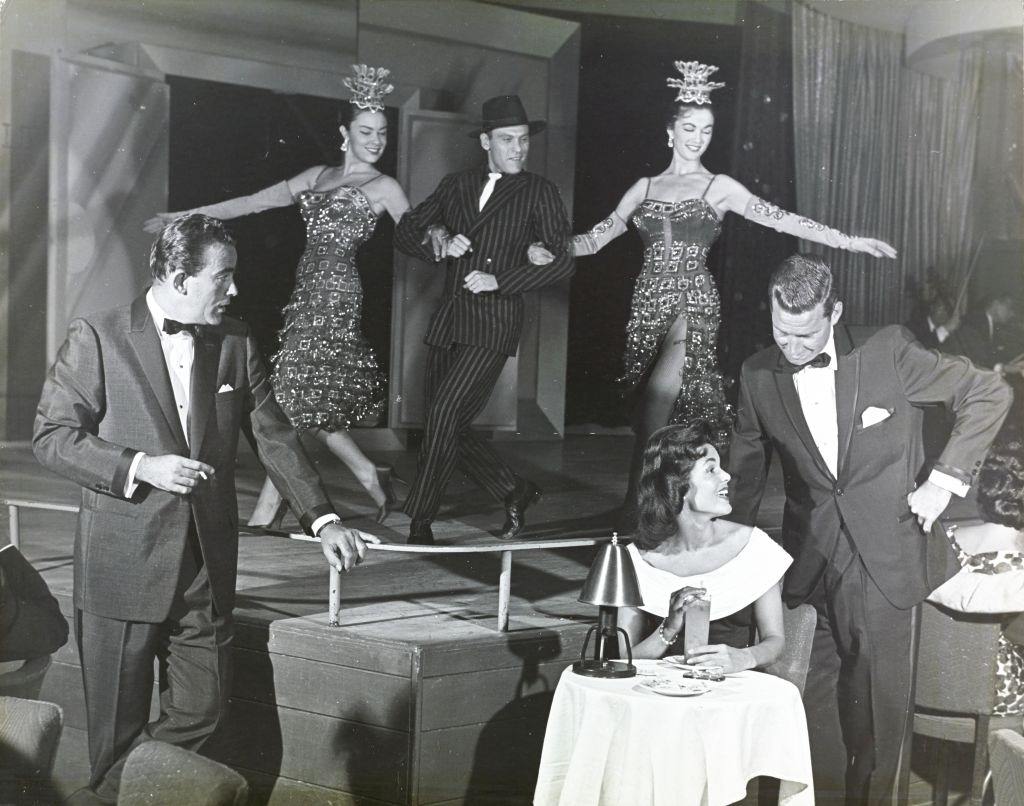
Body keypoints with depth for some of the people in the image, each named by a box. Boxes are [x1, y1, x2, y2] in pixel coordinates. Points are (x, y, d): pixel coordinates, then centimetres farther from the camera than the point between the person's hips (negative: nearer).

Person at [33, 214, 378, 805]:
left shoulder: (236, 344, 8)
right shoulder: (98, 337, -5)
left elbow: (276, 436, 11)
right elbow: (52, 436, -7)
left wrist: (323, 519, 4)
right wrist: (141, 467, -18)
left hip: (206, 566, 4)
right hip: (125, 565, -4)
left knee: (202, 709, 4)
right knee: (118, 717, 5)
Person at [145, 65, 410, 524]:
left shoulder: (383, 188, -1)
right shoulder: (318, 176, 16)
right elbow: (253, 202, 19)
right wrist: (186, 217, 18)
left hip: (335, 295, -6)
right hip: (308, 291, 6)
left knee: (296, 397, -6)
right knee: (312, 401, 6)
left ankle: (268, 507, 2)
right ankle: (368, 474, 21)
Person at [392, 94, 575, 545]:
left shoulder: (538, 192, 3)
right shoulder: (456, 186, 14)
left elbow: (562, 261, -4)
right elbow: (404, 233, 15)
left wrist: (499, 280, -12)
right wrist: (438, 241, -6)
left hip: (494, 324, -5)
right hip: (449, 321, 5)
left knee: (446, 414, -16)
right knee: (450, 426, 6)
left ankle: (420, 521, -7)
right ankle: (514, 492, 23)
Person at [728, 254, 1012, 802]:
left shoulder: (887, 351, -9)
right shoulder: (758, 375, 0)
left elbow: (989, 394, -1)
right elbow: (746, 469, 14)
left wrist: (945, 479, -5)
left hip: (884, 560, -2)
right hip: (809, 565, 2)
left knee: (878, 695, 5)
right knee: (814, 697, 2)